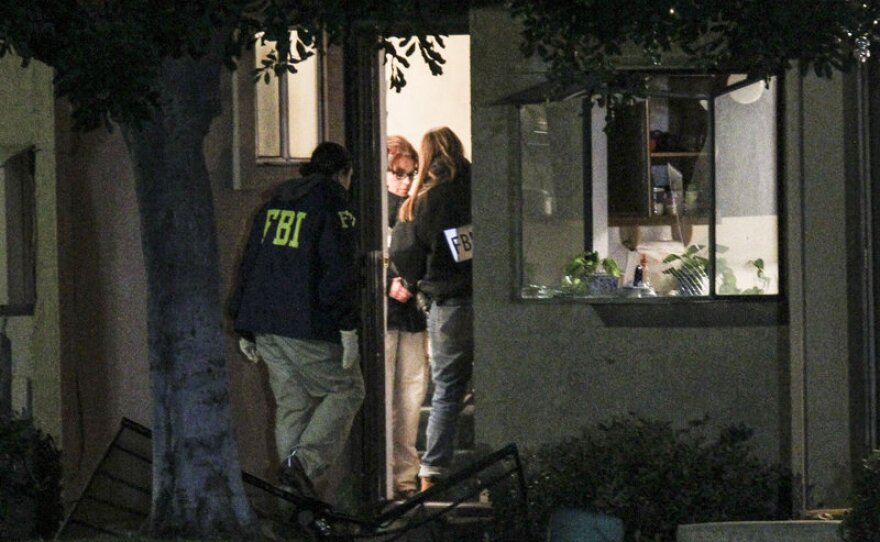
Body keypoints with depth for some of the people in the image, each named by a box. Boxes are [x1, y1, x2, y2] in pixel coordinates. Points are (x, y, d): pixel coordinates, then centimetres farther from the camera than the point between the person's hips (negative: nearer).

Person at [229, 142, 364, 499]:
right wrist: (347, 326, -14)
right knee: (346, 390, 4)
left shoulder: (275, 202, 19)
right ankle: (304, 461, -13)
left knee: (292, 402, 11)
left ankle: (292, 485, 7)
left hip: (265, 322, 7)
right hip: (308, 323, -7)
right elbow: (339, 267, -13)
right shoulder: (332, 202, -3)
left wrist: (245, 328, 22)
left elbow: (250, 263, 20)